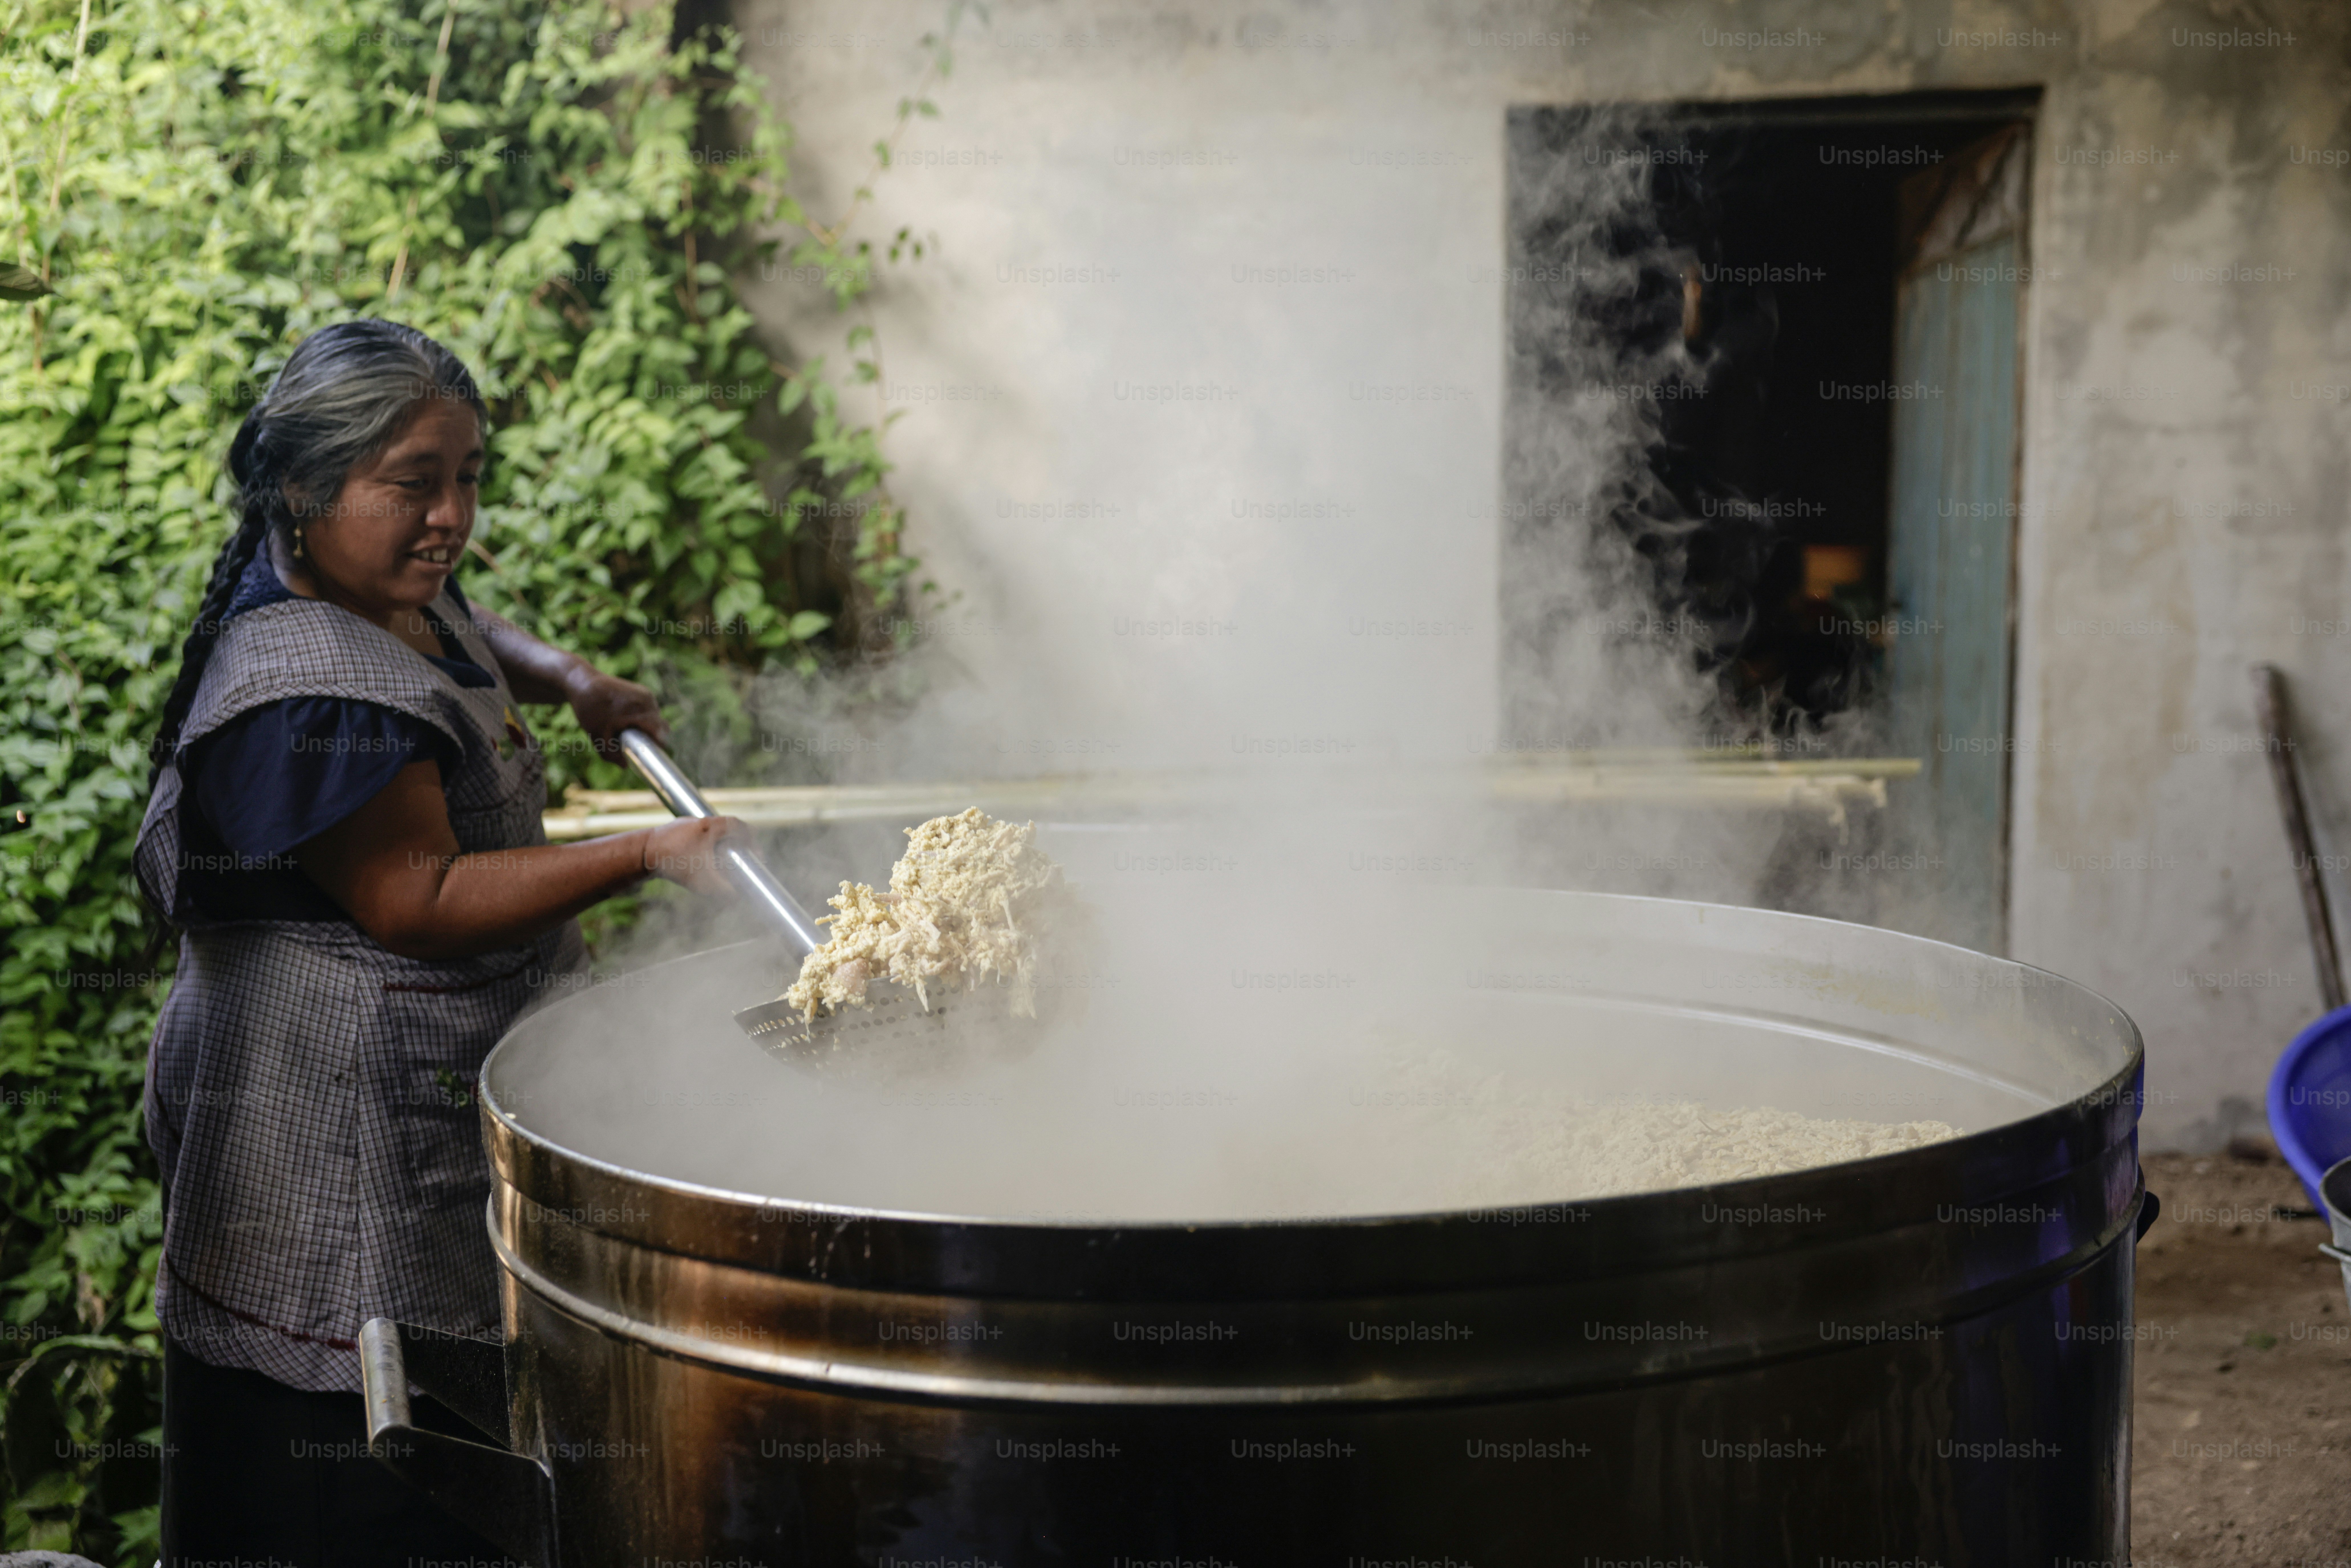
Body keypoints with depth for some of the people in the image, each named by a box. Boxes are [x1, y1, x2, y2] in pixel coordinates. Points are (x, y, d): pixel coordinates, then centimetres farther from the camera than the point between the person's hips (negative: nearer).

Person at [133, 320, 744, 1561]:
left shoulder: (394, 592, 9)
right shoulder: (307, 692, -23)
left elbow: (474, 642, 34)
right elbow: (420, 902, -25)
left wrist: (570, 681, 14)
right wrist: (647, 856, -28)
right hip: (338, 1122, -10)